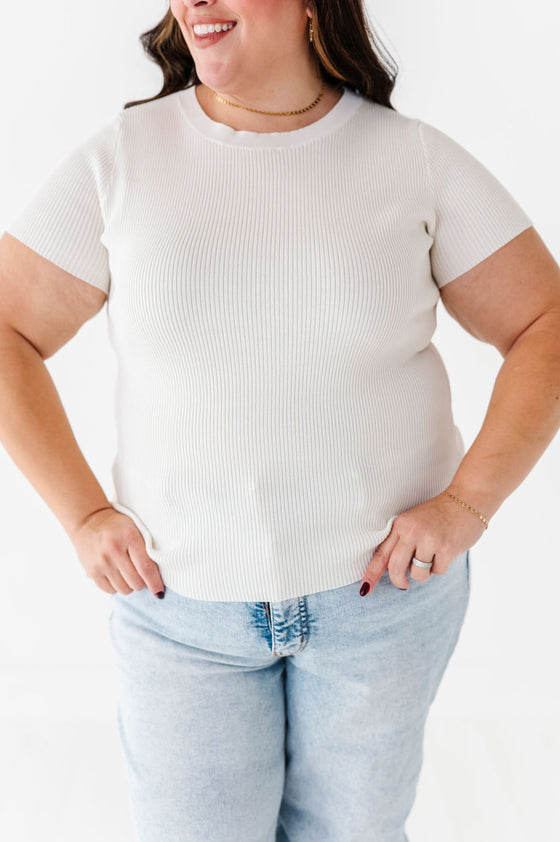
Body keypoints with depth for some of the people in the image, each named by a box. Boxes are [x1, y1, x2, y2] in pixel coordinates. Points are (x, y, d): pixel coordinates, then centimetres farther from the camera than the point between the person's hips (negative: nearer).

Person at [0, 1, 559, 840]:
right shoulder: (122, 159, -4)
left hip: (385, 582, 0)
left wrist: (468, 503, -11)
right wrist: (83, 514, -7)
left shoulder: (416, 160, -4)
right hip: (180, 600, 1)